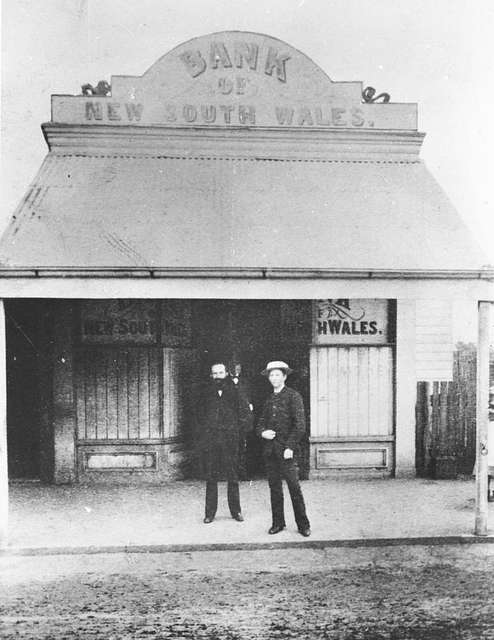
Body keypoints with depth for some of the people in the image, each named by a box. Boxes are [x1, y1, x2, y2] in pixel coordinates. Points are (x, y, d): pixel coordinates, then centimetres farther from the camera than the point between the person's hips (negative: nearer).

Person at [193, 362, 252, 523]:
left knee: (233, 478, 4)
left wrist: (238, 431, -1)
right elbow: (197, 413, 12)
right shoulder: (204, 393, 8)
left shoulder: (235, 392, 5)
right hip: (209, 440, 1)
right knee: (211, 478, 5)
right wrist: (201, 433, 2)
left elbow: (246, 412, 5)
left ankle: (236, 511, 16)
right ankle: (210, 513, 12)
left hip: (229, 441, -1)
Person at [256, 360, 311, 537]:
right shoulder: (269, 399, 16)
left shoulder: (293, 396, -2)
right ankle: (278, 523, 18)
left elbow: (300, 425, -8)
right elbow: (261, 422, 22)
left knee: (294, 487, -4)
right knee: (274, 487, 9)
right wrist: (262, 432, -2)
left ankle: (303, 524, 7)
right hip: (269, 449, 6)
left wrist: (290, 447, -15)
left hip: (286, 449, -5)